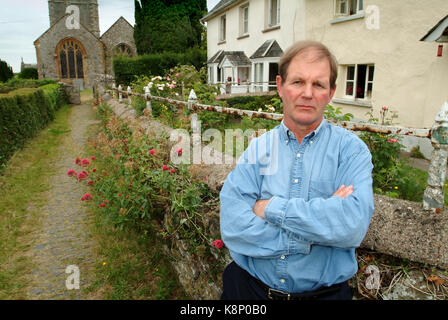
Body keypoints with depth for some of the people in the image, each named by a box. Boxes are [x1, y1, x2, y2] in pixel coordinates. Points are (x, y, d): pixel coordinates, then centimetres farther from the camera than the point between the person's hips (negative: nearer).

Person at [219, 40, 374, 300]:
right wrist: (322, 219, -16)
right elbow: (232, 227, -12)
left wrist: (272, 207, -16)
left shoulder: (351, 149, -3)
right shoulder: (257, 149, -1)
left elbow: (354, 223, -18)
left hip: (324, 292, 0)